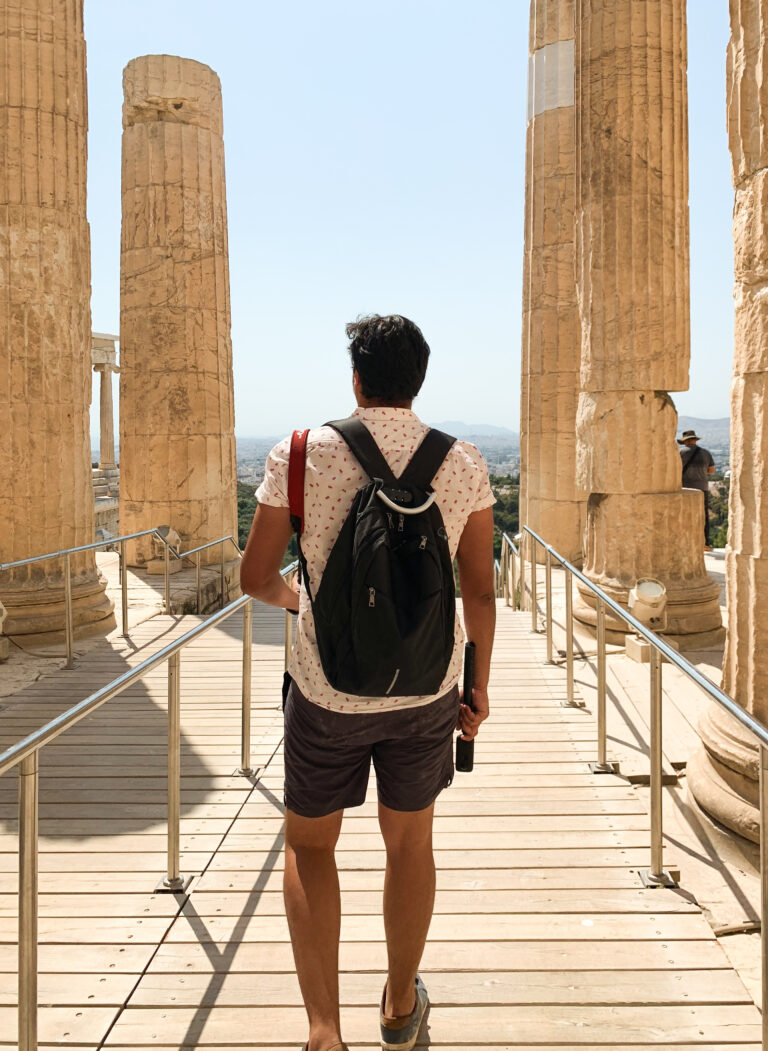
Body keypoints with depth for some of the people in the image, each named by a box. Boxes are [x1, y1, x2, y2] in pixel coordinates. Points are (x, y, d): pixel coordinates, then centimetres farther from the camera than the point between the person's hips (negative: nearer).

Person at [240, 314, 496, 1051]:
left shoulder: (301, 457, -11)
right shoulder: (463, 465, -5)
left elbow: (255, 577, -6)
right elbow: (480, 591, -2)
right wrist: (479, 688, 10)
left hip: (329, 690, -2)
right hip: (426, 689, 3)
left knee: (309, 845, 19)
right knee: (409, 842, 22)